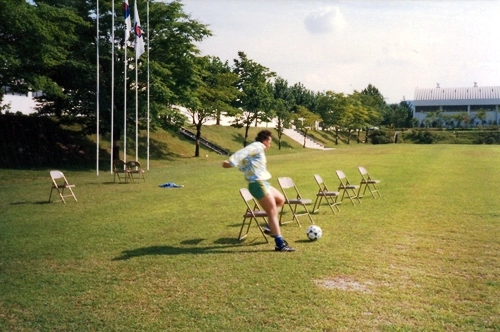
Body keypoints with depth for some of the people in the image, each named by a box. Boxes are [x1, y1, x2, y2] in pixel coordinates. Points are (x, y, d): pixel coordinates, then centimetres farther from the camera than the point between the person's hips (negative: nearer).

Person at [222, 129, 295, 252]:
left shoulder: (258, 149, 22)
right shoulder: (258, 146, -8)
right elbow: (243, 152, -23)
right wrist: (231, 162, -31)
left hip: (262, 183, 10)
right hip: (258, 184, -10)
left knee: (280, 199, 23)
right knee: (272, 212, -8)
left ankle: (271, 228, 20)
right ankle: (280, 244, -6)